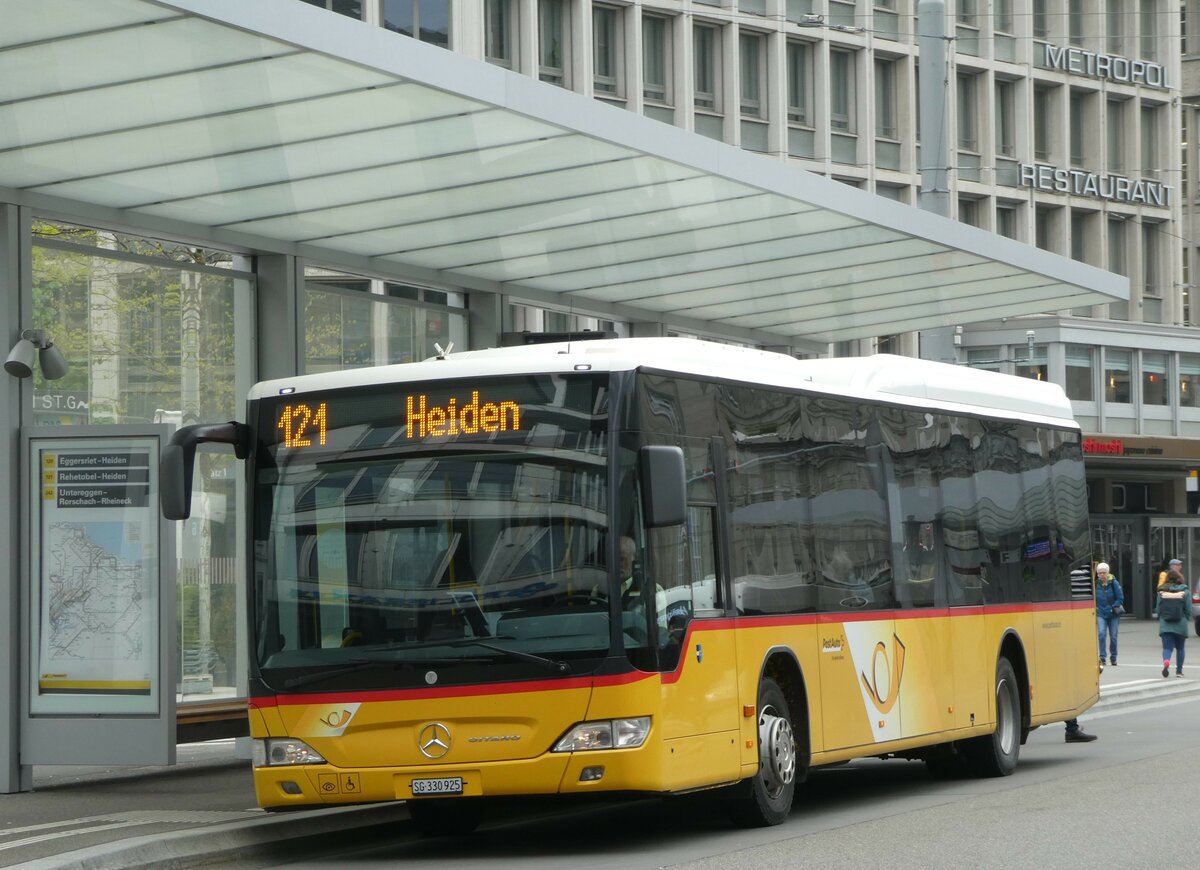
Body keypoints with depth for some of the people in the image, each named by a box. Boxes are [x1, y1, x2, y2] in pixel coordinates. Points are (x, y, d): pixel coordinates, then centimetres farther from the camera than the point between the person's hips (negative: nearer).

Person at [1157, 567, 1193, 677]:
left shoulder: (1162, 592, -2)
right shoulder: (1185, 592, -4)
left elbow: (1158, 608, 1)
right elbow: (1188, 610, -4)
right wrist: (1187, 621, 11)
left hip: (1165, 625, 0)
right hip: (1180, 625, 0)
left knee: (1167, 647, 0)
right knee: (1180, 648, 15)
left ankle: (1166, 662, -29)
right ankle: (1179, 670, 19)